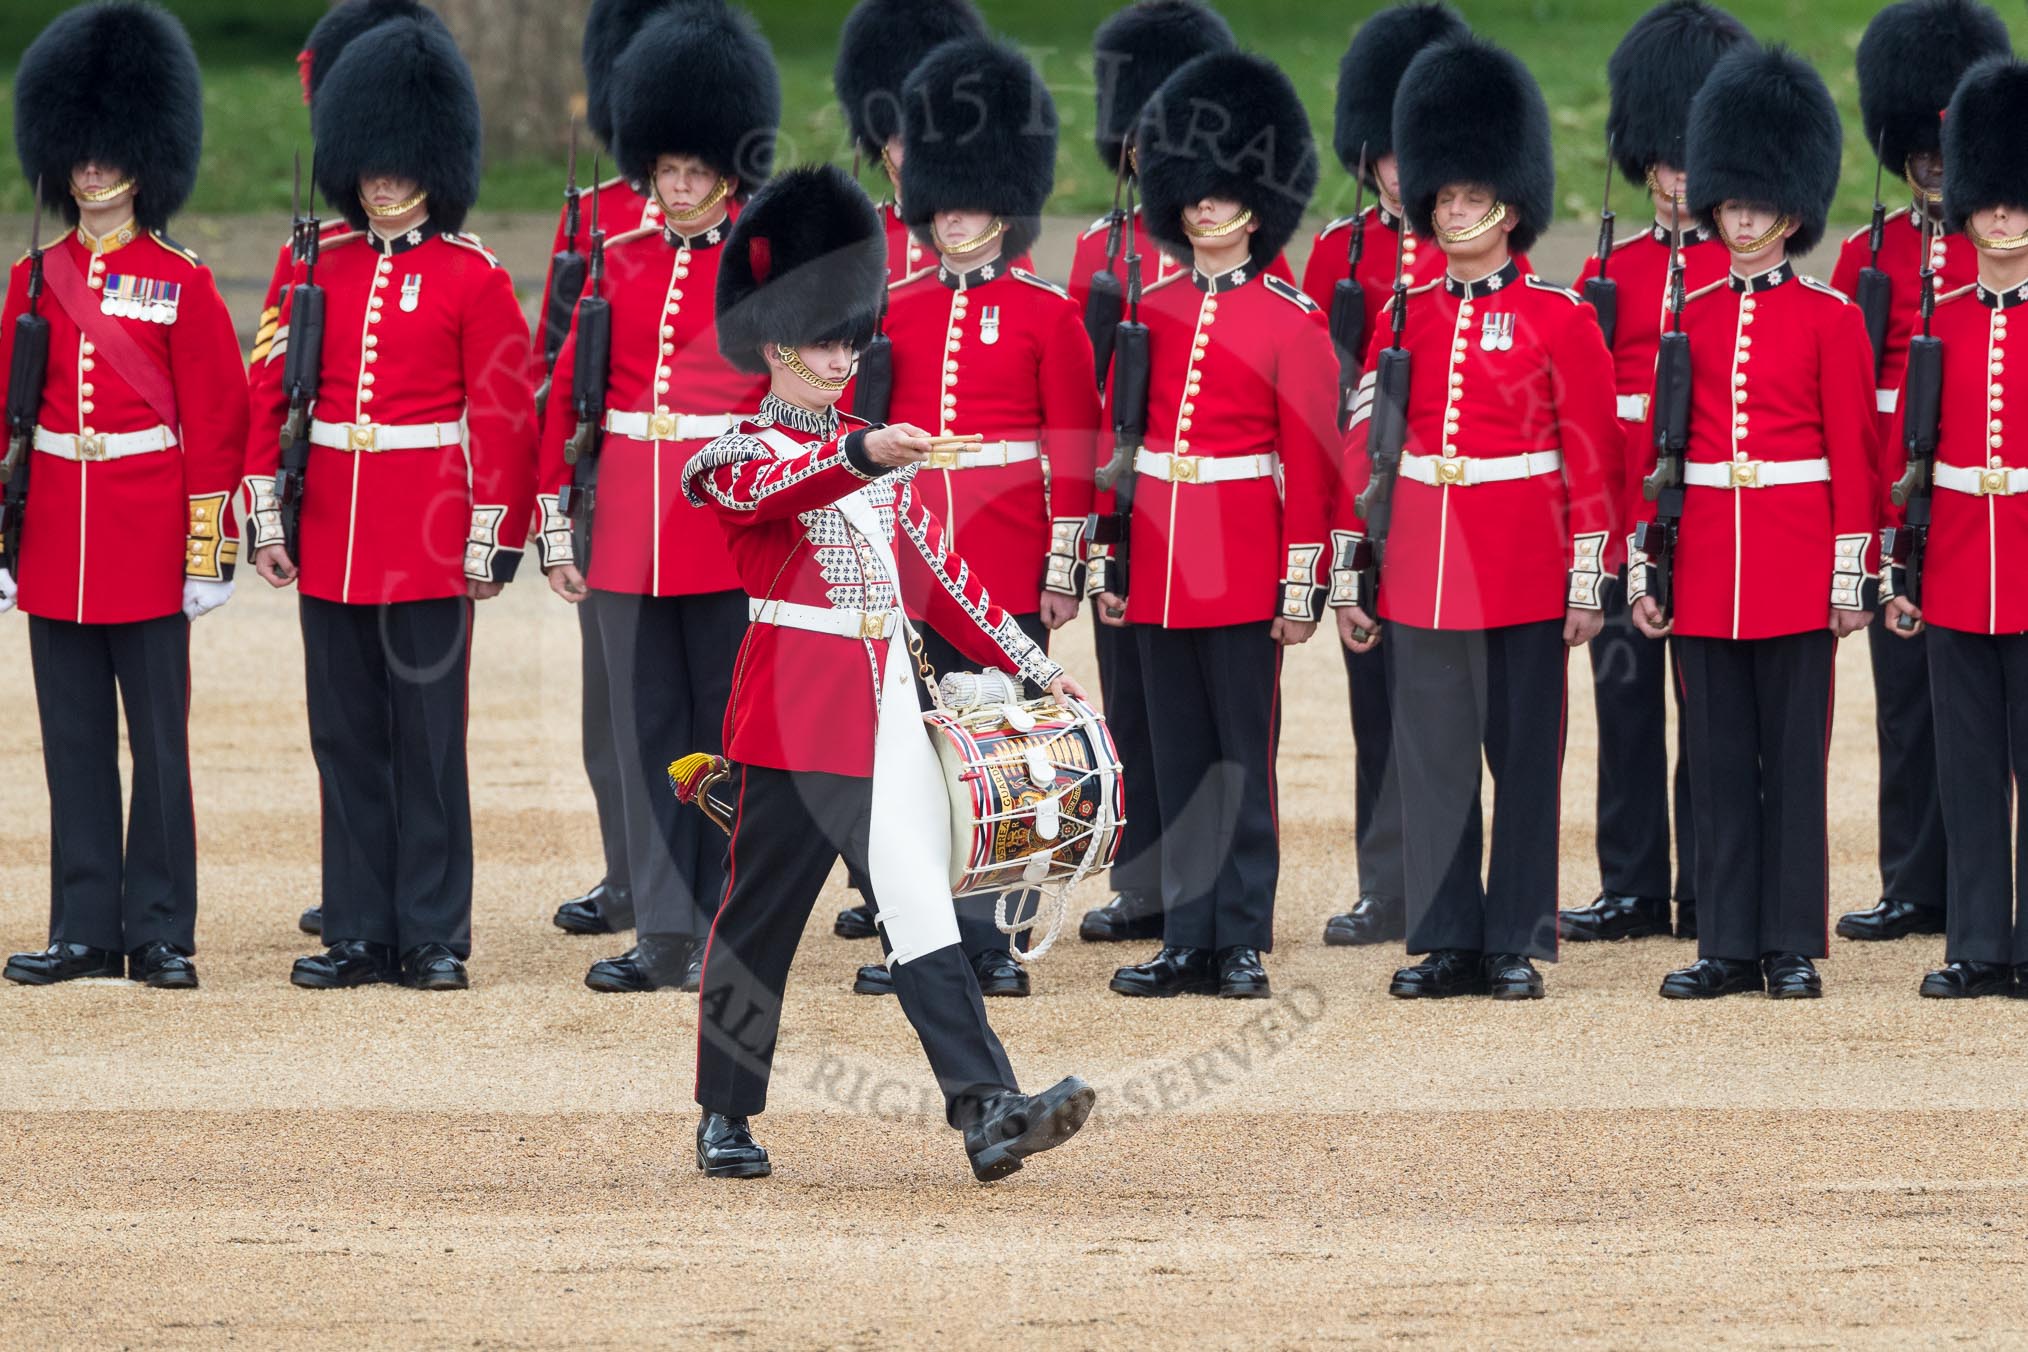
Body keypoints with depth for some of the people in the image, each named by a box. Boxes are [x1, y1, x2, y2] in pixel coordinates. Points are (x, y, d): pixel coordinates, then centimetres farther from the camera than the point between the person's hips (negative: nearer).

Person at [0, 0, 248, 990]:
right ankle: (85, 929, 11)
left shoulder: (181, 284, -1)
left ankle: (162, 934, 3)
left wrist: (208, 556, -7)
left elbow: (216, 425, -2)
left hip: (148, 544, -3)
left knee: (159, 741, -1)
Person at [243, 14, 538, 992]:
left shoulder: (471, 277, -2)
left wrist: (492, 543, -7)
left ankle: (434, 936, 4)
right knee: (346, 738, 6)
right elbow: (269, 395, 11)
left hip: (431, 539, -4)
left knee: (429, 738, -1)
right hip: (332, 539, 4)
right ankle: (359, 933, 12)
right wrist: (268, 521, 5)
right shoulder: (320, 270, 9)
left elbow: (506, 415, -4)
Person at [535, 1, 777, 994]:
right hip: (631, 529, 4)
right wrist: (556, 521, 8)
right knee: (645, 730, 6)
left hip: (733, 528, -4)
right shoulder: (622, 265, 9)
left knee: (729, 725, 1)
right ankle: (663, 934, 10)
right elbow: (567, 392, 11)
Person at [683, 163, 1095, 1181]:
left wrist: (1028, 662, 20)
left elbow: (935, 570, 24)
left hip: (890, 710, 6)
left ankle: (989, 1113, -8)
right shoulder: (738, 455, -4)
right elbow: (776, 490, -29)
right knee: (760, 919, 0)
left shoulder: (877, 453, 18)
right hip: (794, 716, -6)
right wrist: (865, 459, -47)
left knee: (922, 908, -2)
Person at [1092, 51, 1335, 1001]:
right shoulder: (1149, 311, 9)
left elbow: (1308, 460, -4)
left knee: (1242, 753, -1)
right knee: (1178, 758, 7)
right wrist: (1110, 562, 9)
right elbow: (1115, 442, 12)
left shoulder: (1290, 322, -3)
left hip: (1243, 560, -4)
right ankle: (1188, 944, 11)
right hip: (1158, 557, 4)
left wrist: (1301, 585, -9)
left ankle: (1244, 944, 3)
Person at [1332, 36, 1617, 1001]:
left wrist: (1586, 582, -5)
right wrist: (1347, 575, 8)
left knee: (1525, 756, 1)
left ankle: (1516, 944, 7)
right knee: (1430, 757, 4)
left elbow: (1591, 455, -1)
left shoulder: (1559, 321, 0)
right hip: (1422, 575, 3)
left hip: (1523, 575, -3)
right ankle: (1443, 941, 10)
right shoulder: (1406, 320, 9)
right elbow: (1361, 451, 10)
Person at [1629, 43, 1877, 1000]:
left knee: (1795, 755, 0)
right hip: (1705, 563, 4)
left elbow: (1852, 455, -2)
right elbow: (1659, 450, 11)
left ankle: (1793, 946, 4)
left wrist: (1849, 574, -7)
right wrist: (1645, 567, 7)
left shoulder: (1830, 319, -1)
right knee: (1719, 759, 5)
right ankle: (1729, 946, 9)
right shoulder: (1692, 318, 9)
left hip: (1793, 561, -4)